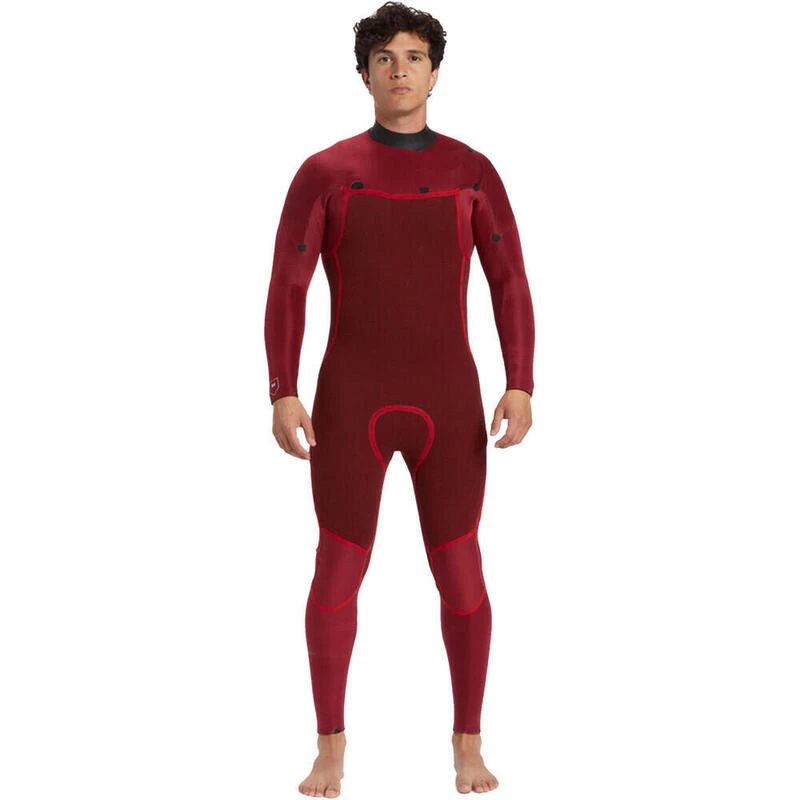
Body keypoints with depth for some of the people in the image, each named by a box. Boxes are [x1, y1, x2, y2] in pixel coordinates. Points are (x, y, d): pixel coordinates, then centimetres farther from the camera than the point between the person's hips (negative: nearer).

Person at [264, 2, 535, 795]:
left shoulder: (473, 171, 4)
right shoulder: (322, 172, 0)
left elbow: (509, 284, 2)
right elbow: (286, 289, -3)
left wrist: (520, 387, -9)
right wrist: (282, 395, -14)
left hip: (446, 402, 1)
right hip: (351, 402, -1)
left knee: (460, 574, 1)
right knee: (337, 573, 0)